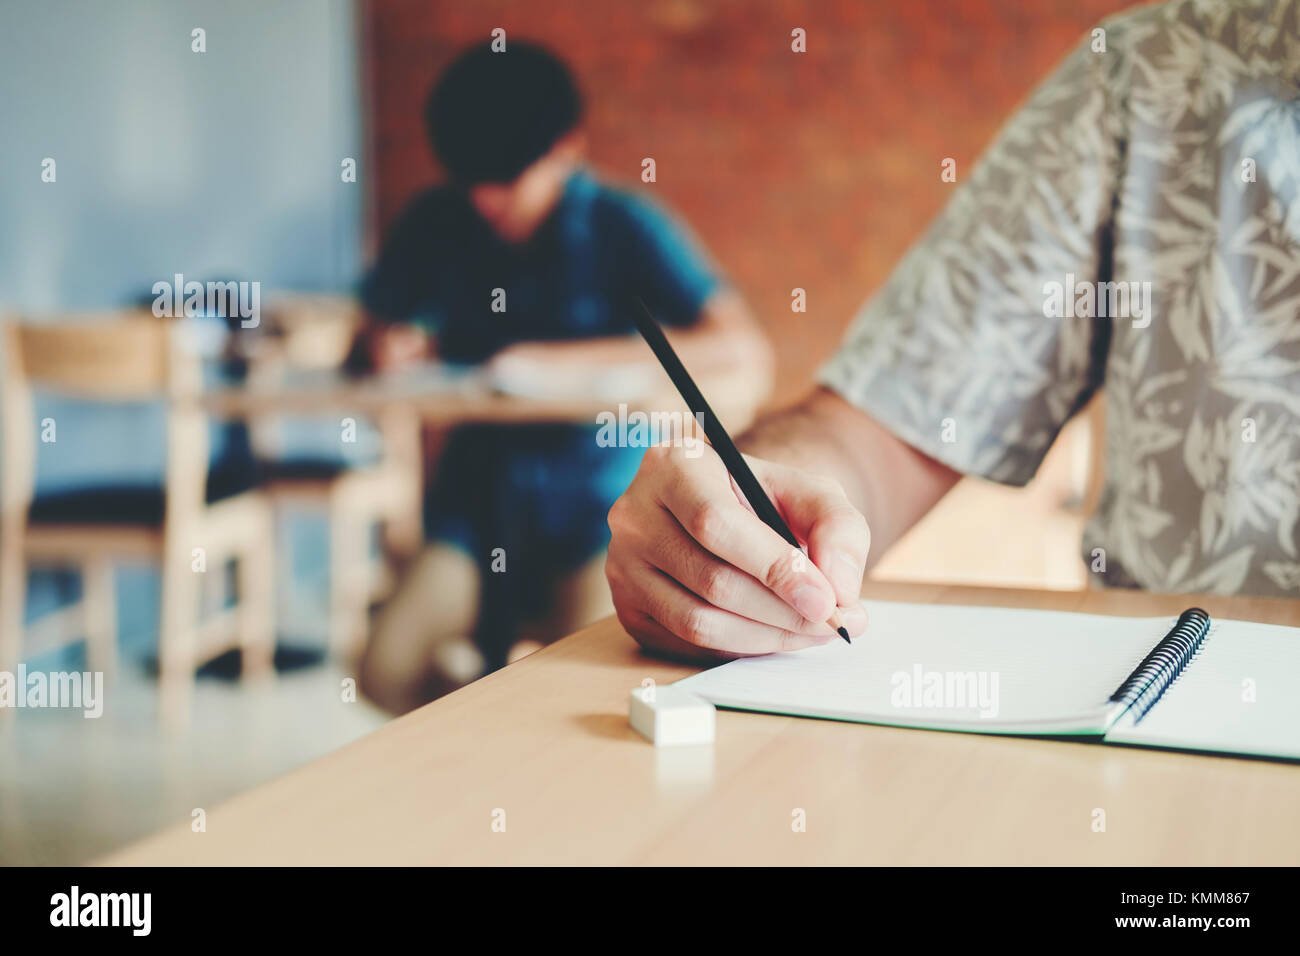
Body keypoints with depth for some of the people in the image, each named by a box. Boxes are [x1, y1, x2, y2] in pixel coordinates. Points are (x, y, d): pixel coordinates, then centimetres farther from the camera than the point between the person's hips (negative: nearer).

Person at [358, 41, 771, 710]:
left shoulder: (621, 228, -9)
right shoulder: (436, 224, 2)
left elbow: (746, 351, -22)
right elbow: (378, 333, 18)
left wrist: (574, 362, -28)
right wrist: (399, 345, -8)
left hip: (600, 495, -3)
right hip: (480, 492, 3)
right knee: (389, 671, -17)